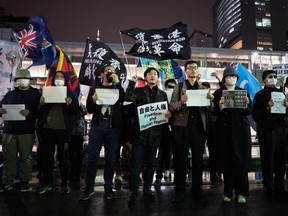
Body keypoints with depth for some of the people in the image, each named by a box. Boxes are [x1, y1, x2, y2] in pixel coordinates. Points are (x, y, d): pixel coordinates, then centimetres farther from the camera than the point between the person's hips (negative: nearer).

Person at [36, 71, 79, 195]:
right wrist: (41, 104, -9)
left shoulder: (71, 94, 9)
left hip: (63, 129, -2)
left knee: (63, 157, 4)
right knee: (47, 156, 7)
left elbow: (76, 111, 3)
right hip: (47, 129, 3)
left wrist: (70, 104, -17)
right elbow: (40, 112, 13)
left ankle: (64, 184, 13)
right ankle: (47, 182, 19)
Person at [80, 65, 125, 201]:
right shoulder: (95, 88, 14)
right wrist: (94, 101, -13)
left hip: (113, 127, 1)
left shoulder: (117, 88, 15)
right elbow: (89, 109, 6)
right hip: (97, 126, 0)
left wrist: (117, 82, -6)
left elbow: (122, 100, -8)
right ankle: (89, 188, 9)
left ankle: (108, 188, 13)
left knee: (111, 159, 3)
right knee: (92, 158, -2)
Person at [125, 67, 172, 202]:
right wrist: (132, 83, -12)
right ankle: (133, 191, 8)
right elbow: (128, 99, -12)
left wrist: (169, 114, -10)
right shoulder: (139, 91, 8)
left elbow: (167, 111, 13)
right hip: (140, 131, -2)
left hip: (154, 133, 3)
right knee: (136, 163, -3)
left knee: (151, 163, 11)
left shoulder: (163, 94, 15)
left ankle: (147, 189, 25)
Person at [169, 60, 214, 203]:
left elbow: (208, 109, 7)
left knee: (198, 158, 9)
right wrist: (181, 102, -21)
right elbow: (171, 106, -2)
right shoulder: (179, 87, 8)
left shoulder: (203, 88, 14)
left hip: (199, 126, 2)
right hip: (182, 126, -2)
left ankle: (197, 188, 22)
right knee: (180, 159, 1)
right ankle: (179, 191, 10)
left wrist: (211, 100, -13)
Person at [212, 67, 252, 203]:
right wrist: (220, 106, -20)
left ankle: (241, 192, 12)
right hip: (225, 130, -1)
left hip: (241, 129, 2)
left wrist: (247, 104, -13)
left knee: (241, 160, 1)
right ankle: (228, 192, 11)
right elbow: (214, 112, 0)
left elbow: (249, 112, 7)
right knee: (227, 160, 0)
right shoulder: (218, 93, 7)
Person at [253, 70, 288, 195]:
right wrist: (267, 108, -17)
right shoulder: (260, 95, 1)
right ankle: (269, 187, 12)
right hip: (266, 130, -4)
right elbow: (255, 116, -5)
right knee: (268, 160, 0)